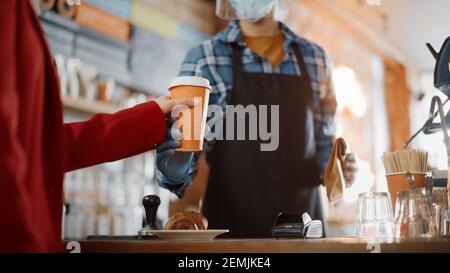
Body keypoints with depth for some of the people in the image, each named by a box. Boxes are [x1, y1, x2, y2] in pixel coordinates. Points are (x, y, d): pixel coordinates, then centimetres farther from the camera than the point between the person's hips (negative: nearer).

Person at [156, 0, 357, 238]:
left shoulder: (316, 59, 7)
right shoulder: (203, 58, -2)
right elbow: (179, 146, -4)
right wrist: (175, 172, -24)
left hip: (303, 221, 3)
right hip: (230, 220, -2)